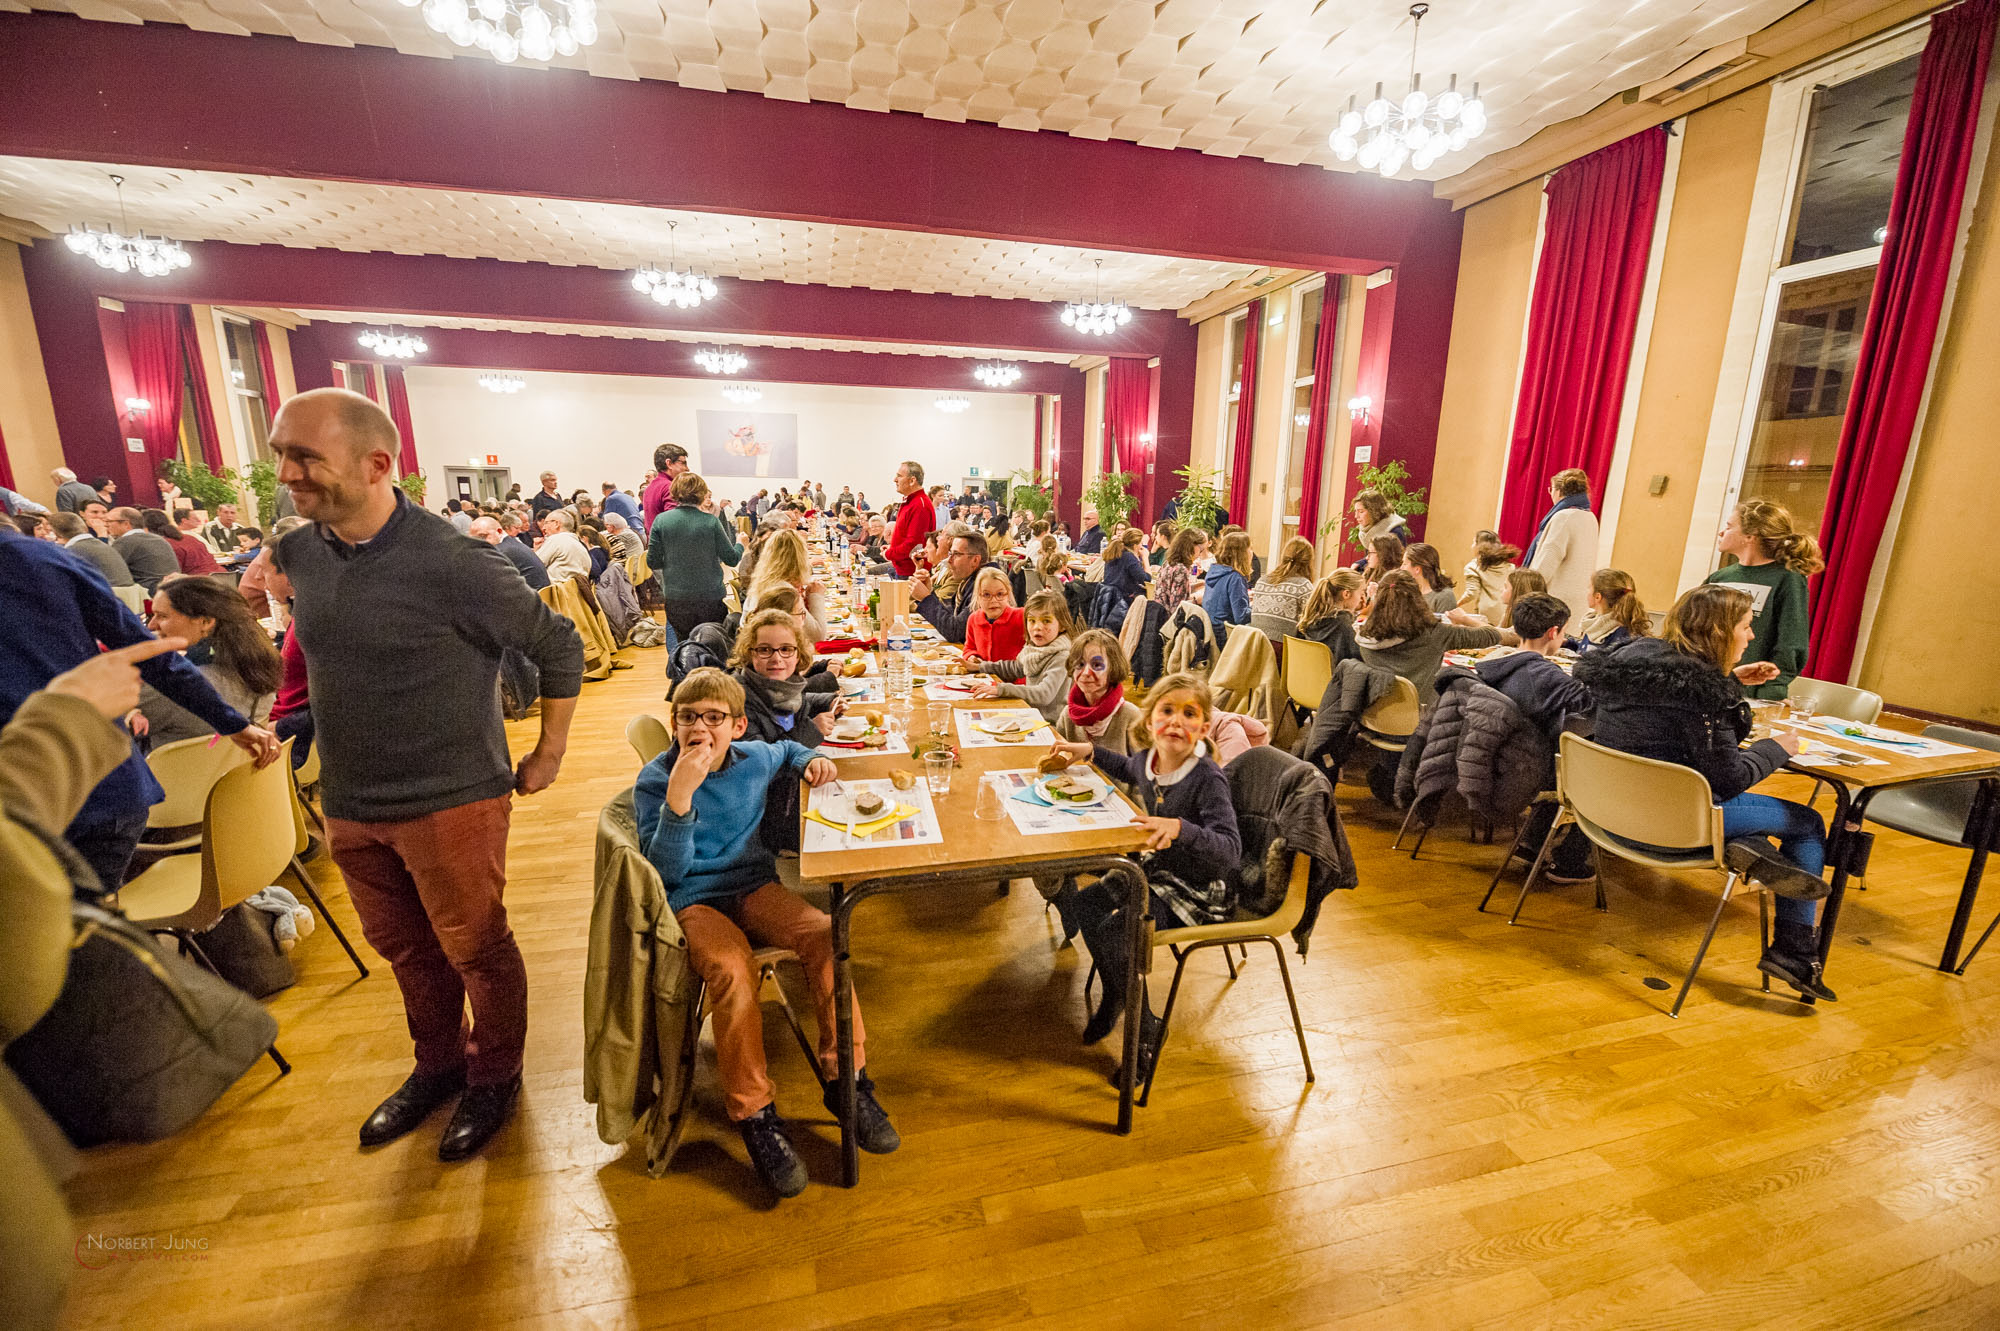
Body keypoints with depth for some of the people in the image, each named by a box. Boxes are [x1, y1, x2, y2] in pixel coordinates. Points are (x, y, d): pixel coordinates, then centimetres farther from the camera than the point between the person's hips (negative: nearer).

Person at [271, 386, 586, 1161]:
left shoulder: (453, 563, -21)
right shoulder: (299, 552, 1)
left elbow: (559, 646, -14)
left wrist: (548, 756, -8)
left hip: (451, 800, -6)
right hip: (349, 803, 7)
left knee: (475, 949, 9)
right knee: (404, 948, 21)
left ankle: (493, 1076, 33)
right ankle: (437, 1066, 43)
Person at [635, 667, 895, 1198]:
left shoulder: (754, 759, 4)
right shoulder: (655, 780, -6)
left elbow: (787, 750, 31)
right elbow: (668, 871, -15)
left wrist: (810, 761, 7)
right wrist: (680, 794, -27)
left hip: (755, 886, 3)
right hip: (694, 902, -3)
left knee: (824, 933, -25)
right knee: (731, 970, -34)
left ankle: (845, 1077, -11)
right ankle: (754, 1114, -15)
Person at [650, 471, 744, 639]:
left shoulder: (661, 520, -4)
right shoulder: (711, 521, -9)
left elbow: (653, 562, -3)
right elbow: (732, 558, -5)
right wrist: (740, 544, 16)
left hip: (676, 599, 2)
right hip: (711, 597, -1)